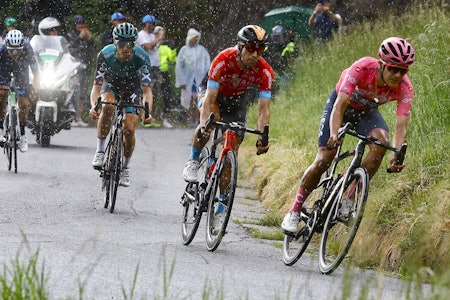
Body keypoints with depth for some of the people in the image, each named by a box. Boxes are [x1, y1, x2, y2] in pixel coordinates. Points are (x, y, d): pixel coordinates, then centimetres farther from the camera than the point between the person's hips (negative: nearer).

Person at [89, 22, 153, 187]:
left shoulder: (142, 58, -32)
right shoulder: (105, 55, -31)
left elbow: (147, 90, -32)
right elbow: (97, 86, -29)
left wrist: (147, 112, -50)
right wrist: (93, 106, -49)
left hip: (132, 89, 0)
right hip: (111, 85, 0)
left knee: (129, 130, -12)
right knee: (107, 107, -34)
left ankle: (125, 168, 11)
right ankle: (100, 151, -22)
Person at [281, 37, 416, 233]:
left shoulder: (404, 88, -29)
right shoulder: (362, 68, -37)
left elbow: (401, 125, -35)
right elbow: (339, 106, -40)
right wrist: (334, 134, -56)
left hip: (367, 112, 2)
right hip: (341, 102, -2)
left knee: (381, 141, -29)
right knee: (323, 161, -12)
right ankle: (294, 212, 5)